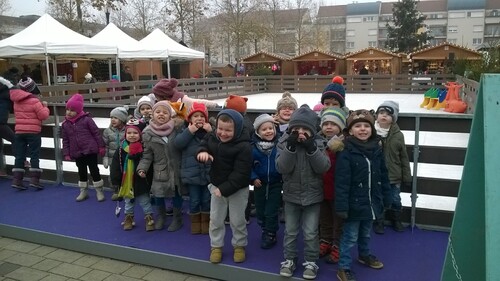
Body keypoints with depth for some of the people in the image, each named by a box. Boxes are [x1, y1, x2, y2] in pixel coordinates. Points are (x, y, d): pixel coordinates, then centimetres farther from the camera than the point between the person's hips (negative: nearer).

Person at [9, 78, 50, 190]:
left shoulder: (16, 101, 8)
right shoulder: (34, 101, -14)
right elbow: (43, 115, -14)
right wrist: (45, 107, 4)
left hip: (19, 132, 6)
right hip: (33, 132, -6)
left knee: (19, 156, 9)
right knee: (34, 156, 1)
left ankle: (16, 180, 9)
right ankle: (34, 179, -2)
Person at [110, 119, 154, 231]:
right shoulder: (121, 149, -5)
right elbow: (115, 167, -1)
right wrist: (115, 181, -2)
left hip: (141, 182, -3)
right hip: (126, 182, 3)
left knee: (145, 202, 10)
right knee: (128, 202, 21)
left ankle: (149, 218, 24)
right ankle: (128, 218, 37)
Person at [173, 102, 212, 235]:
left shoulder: (210, 130, 3)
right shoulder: (186, 131, 1)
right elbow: (177, 144, -16)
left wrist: (211, 132, -19)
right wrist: (190, 131, -21)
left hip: (208, 172, 1)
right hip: (192, 172, -1)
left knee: (206, 200, 12)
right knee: (194, 200, 9)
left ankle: (206, 222, 29)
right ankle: (195, 223, 27)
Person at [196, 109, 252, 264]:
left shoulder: (244, 146, -26)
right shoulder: (213, 137, -7)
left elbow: (241, 173, -26)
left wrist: (224, 189, -27)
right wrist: (202, 152, -18)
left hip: (237, 189, -5)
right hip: (216, 185, 5)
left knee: (237, 220, 11)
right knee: (215, 219, 15)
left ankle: (239, 245, 34)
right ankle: (216, 246, 34)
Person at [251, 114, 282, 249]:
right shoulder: (253, 146, -10)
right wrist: (253, 178, -11)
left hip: (275, 183, -2)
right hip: (259, 183, 2)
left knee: (271, 211, 3)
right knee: (260, 210, 17)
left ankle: (271, 235, 23)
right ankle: (265, 229, 41)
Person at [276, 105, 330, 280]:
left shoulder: (318, 143, -7)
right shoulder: (285, 142, -8)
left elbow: (323, 168, -17)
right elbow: (282, 168, -19)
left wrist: (311, 148, -28)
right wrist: (291, 147, -30)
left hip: (312, 195, -1)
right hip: (291, 195, 1)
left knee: (310, 233, 8)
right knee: (290, 231, 14)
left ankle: (310, 262, 26)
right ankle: (289, 260, 30)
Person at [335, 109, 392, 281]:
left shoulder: (377, 149, 1)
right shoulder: (346, 152, -19)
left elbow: (383, 176, 9)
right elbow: (342, 181, -21)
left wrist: (386, 198, 11)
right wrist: (342, 205, -24)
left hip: (371, 202, 6)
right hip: (354, 203, -6)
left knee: (366, 233, 26)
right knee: (350, 237, 5)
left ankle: (364, 255, 49)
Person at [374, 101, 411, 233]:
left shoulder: (398, 135, -5)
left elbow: (404, 158, 1)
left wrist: (407, 177, 4)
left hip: (394, 176, 2)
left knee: (395, 200, 17)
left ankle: (396, 221, 40)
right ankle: (378, 222, 32)